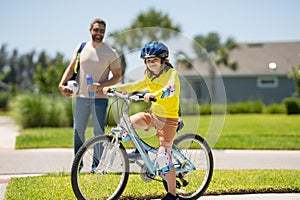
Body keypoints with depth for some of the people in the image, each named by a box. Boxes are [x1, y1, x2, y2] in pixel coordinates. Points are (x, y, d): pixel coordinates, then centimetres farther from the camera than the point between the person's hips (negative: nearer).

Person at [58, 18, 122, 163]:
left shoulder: (110, 53, -2)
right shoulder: (82, 47, 7)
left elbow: (117, 76, -1)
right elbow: (71, 67, 11)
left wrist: (101, 85, -16)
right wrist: (62, 84, -3)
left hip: (99, 98, -3)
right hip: (81, 97, 3)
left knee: (98, 132, -2)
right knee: (78, 131, 10)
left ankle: (97, 164, 7)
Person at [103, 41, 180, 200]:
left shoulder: (171, 73, -15)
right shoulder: (150, 75, 9)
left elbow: (170, 89, -34)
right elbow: (135, 86, 13)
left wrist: (153, 94, -53)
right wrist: (114, 88, 1)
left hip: (168, 118, -7)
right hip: (153, 114, 7)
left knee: (163, 156, -11)